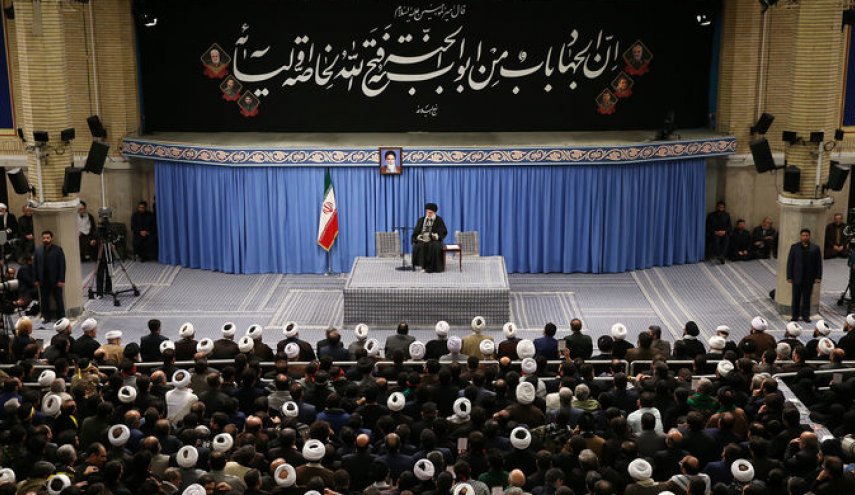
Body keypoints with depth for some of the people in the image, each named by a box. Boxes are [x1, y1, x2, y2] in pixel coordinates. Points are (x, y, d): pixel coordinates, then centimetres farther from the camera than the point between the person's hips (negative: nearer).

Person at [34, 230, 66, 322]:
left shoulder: (58, 250, -3)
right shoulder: (38, 251, 6)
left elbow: (62, 265, -6)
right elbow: (35, 265, 7)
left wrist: (61, 280, -11)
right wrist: (36, 280, 1)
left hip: (55, 280, -3)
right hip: (43, 281, 3)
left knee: (58, 299, 4)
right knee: (44, 300, 5)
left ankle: (61, 317, 13)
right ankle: (47, 317, 14)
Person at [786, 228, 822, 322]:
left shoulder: (815, 248, 4)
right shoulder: (794, 247, 4)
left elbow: (819, 263, 3)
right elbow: (790, 263, 3)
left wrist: (818, 277, -3)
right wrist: (789, 277, -3)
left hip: (809, 278, 0)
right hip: (797, 278, 0)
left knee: (807, 298, 6)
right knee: (796, 298, 4)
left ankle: (806, 315, 14)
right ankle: (795, 316, 12)